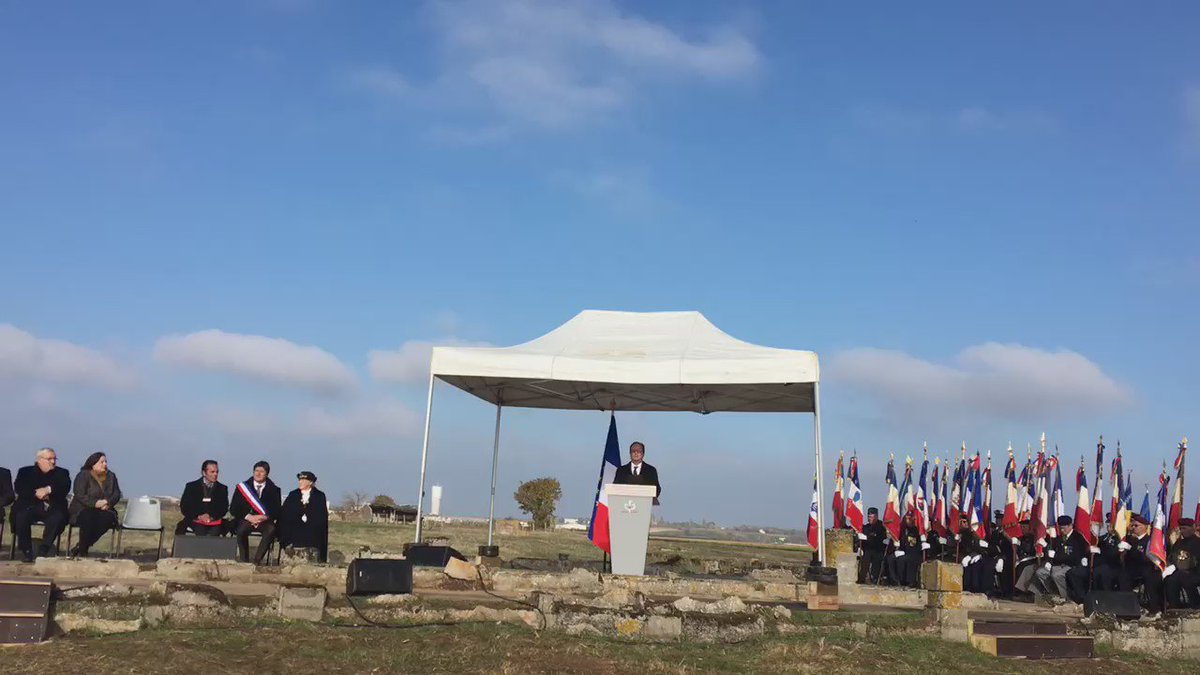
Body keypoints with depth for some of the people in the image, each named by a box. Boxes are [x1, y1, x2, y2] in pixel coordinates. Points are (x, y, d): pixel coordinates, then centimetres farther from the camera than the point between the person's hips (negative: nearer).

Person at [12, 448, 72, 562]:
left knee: (58, 517, -33)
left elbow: (65, 488, -1)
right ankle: (26, 550, -18)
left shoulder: (62, 473, 17)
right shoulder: (26, 471, 17)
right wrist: (36, 493, -13)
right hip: (30, 506, 0)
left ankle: (44, 550, -25)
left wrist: (49, 490, -16)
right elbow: (18, 488, 0)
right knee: (21, 516, -32)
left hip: (52, 508, 0)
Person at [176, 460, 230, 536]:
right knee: (201, 534, -33)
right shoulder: (192, 486, 10)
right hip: (196, 522, -1)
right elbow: (184, 507, 4)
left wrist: (211, 516, -12)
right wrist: (198, 516, -11)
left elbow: (224, 508, 7)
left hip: (215, 521, 1)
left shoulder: (222, 488, 14)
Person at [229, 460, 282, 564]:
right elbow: (233, 509, 0)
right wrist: (249, 517, -16)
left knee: (271, 529, -34)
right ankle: (244, 560, -21)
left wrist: (265, 517, -21)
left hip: (264, 520, 0)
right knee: (242, 528, -35)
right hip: (245, 520, 0)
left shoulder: (274, 489, 6)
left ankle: (257, 559, -28)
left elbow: (276, 511, 0)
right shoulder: (243, 487, 6)